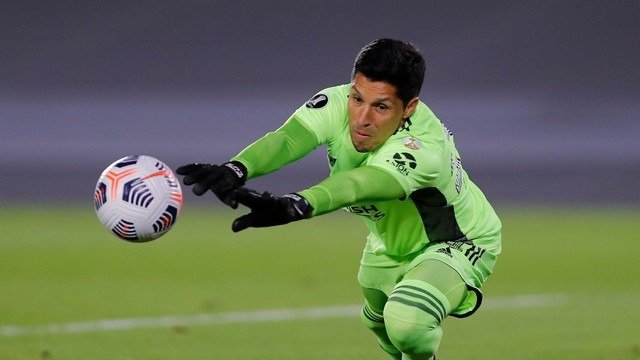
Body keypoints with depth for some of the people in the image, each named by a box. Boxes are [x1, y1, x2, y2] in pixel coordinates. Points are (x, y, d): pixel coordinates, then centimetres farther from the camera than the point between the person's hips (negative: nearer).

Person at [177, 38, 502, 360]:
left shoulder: (423, 148, -43)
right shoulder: (337, 103, -27)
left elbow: (357, 185, -61)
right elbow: (288, 139, -47)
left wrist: (294, 205, -82)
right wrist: (236, 170, -70)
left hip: (457, 243, -7)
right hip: (391, 239, 7)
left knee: (406, 322, -31)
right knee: (378, 322, 25)